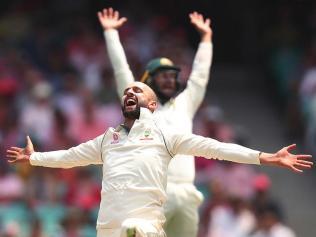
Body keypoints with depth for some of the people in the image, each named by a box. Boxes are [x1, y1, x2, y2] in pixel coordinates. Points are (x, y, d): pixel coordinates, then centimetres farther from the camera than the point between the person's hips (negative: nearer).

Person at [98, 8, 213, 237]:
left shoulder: (185, 104, 22)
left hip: (186, 193, 5)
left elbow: (200, 76, 28)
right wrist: (111, 32, 13)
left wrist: (206, 38, 32)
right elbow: (121, 70, 11)